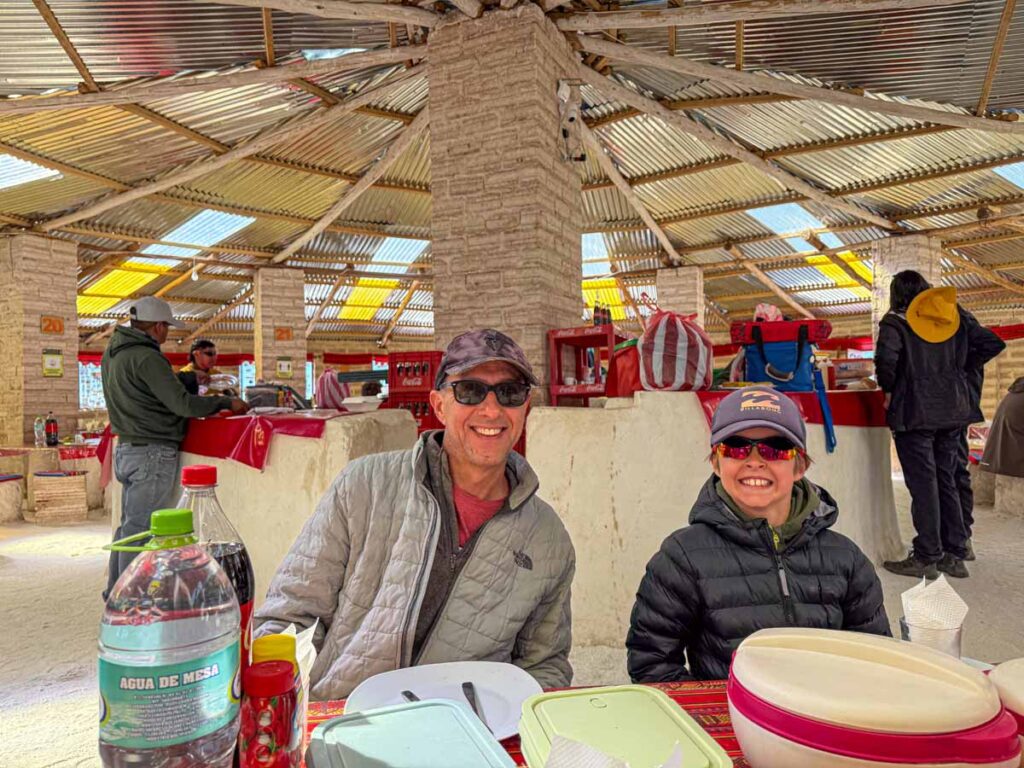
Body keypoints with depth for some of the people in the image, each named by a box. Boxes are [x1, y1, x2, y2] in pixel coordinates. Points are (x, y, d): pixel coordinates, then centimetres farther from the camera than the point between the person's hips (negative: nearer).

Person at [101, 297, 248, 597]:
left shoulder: (112, 354, 13)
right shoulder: (146, 357, -17)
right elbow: (183, 404, -19)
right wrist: (227, 402, -9)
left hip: (126, 448, 9)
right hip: (152, 453, -9)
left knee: (128, 525, 17)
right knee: (139, 529, -3)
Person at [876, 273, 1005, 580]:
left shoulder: (896, 320, -7)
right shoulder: (956, 315, 9)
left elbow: (886, 359, -22)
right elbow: (992, 344, 7)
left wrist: (889, 390, -6)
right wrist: (961, 373, 10)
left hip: (915, 412, -5)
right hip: (953, 410, 6)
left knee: (923, 485, 0)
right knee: (947, 481, 14)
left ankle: (927, 558, 5)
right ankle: (955, 556, 19)